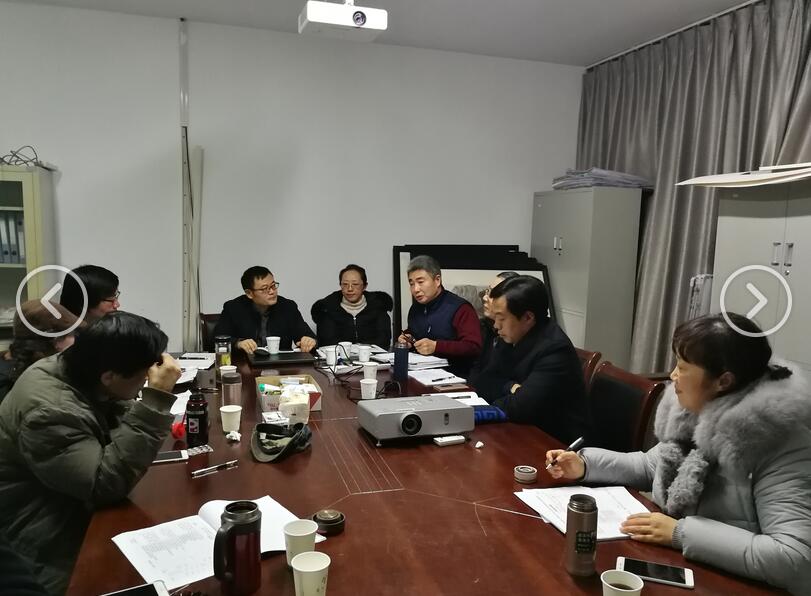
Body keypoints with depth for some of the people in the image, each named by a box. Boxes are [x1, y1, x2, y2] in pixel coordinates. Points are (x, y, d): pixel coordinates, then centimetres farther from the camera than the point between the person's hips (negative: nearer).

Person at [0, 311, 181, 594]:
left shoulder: (74, 372, -6)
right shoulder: (49, 412, -31)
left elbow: (118, 431, 2)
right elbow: (108, 483, -34)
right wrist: (157, 398, -36)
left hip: (69, 512, 8)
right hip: (45, 552, -8)